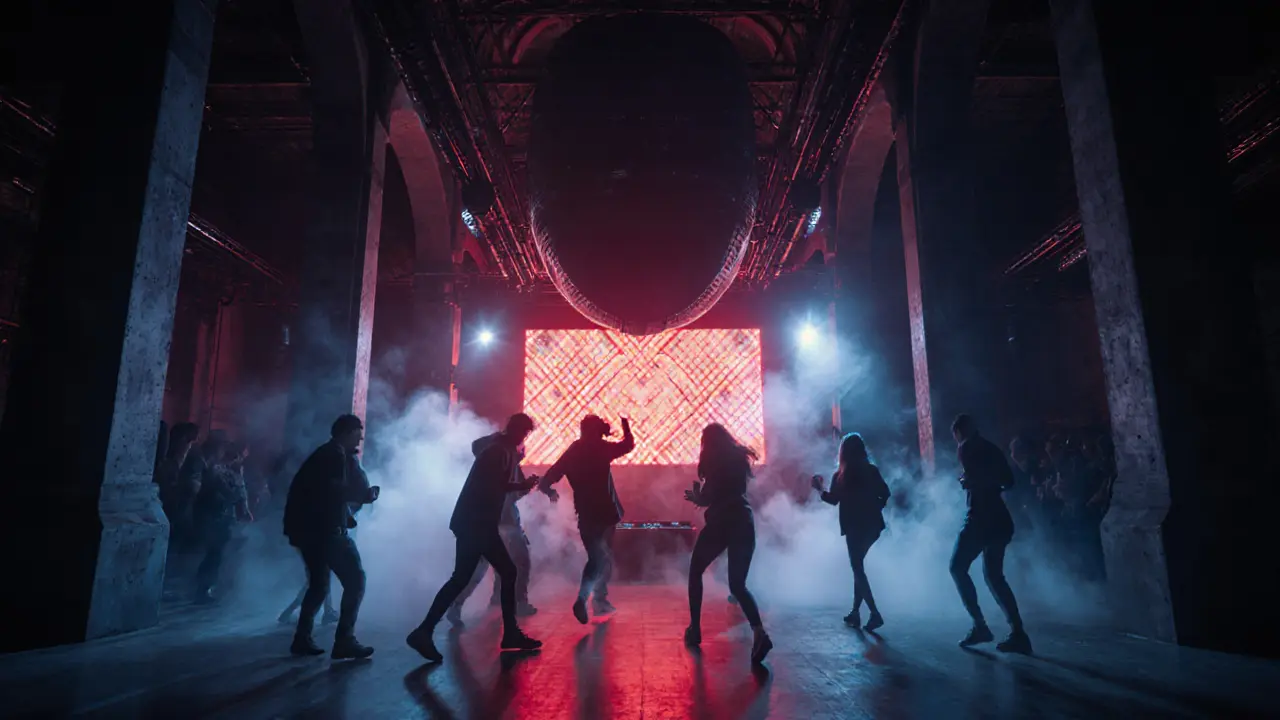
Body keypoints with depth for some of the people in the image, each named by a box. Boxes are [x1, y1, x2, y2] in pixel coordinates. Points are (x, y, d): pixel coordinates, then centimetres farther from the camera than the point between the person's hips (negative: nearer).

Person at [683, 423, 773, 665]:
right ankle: (759, 631, -16)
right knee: (738, 584, 7)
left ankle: (695, 629, 14)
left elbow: (706, 498, -6)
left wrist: (693, 495, 14)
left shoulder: (713, 461, -4)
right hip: (744, 522, 5)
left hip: (721, 523, -5)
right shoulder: (739, 457, 13)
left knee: (695, 572, 17)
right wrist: (700, 495, 25)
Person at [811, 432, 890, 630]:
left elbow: (833, 500, 0)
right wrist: (874, 508, 12)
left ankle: (875, 613, -10)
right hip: (872, 524, 5)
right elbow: (884, 493, 0)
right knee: (858, 565, 17)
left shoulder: (840, 476, -5)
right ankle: (855, 612, 19)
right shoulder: (872, 471, 3)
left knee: (857, 567, 2)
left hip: (854, 526, -4)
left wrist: (820, 489, 15)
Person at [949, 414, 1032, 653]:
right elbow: (1009, 481, 18)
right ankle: (1017, 633, 6)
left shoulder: (967, 448, -5)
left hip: (981, 519, -8)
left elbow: (971, 478, -19)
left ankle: (979, 625, -3)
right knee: (993, 575, 14)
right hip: (1000, 519, 8)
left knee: (958, 567, 2)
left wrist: (964, 482, 1)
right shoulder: (990, 447, 18)